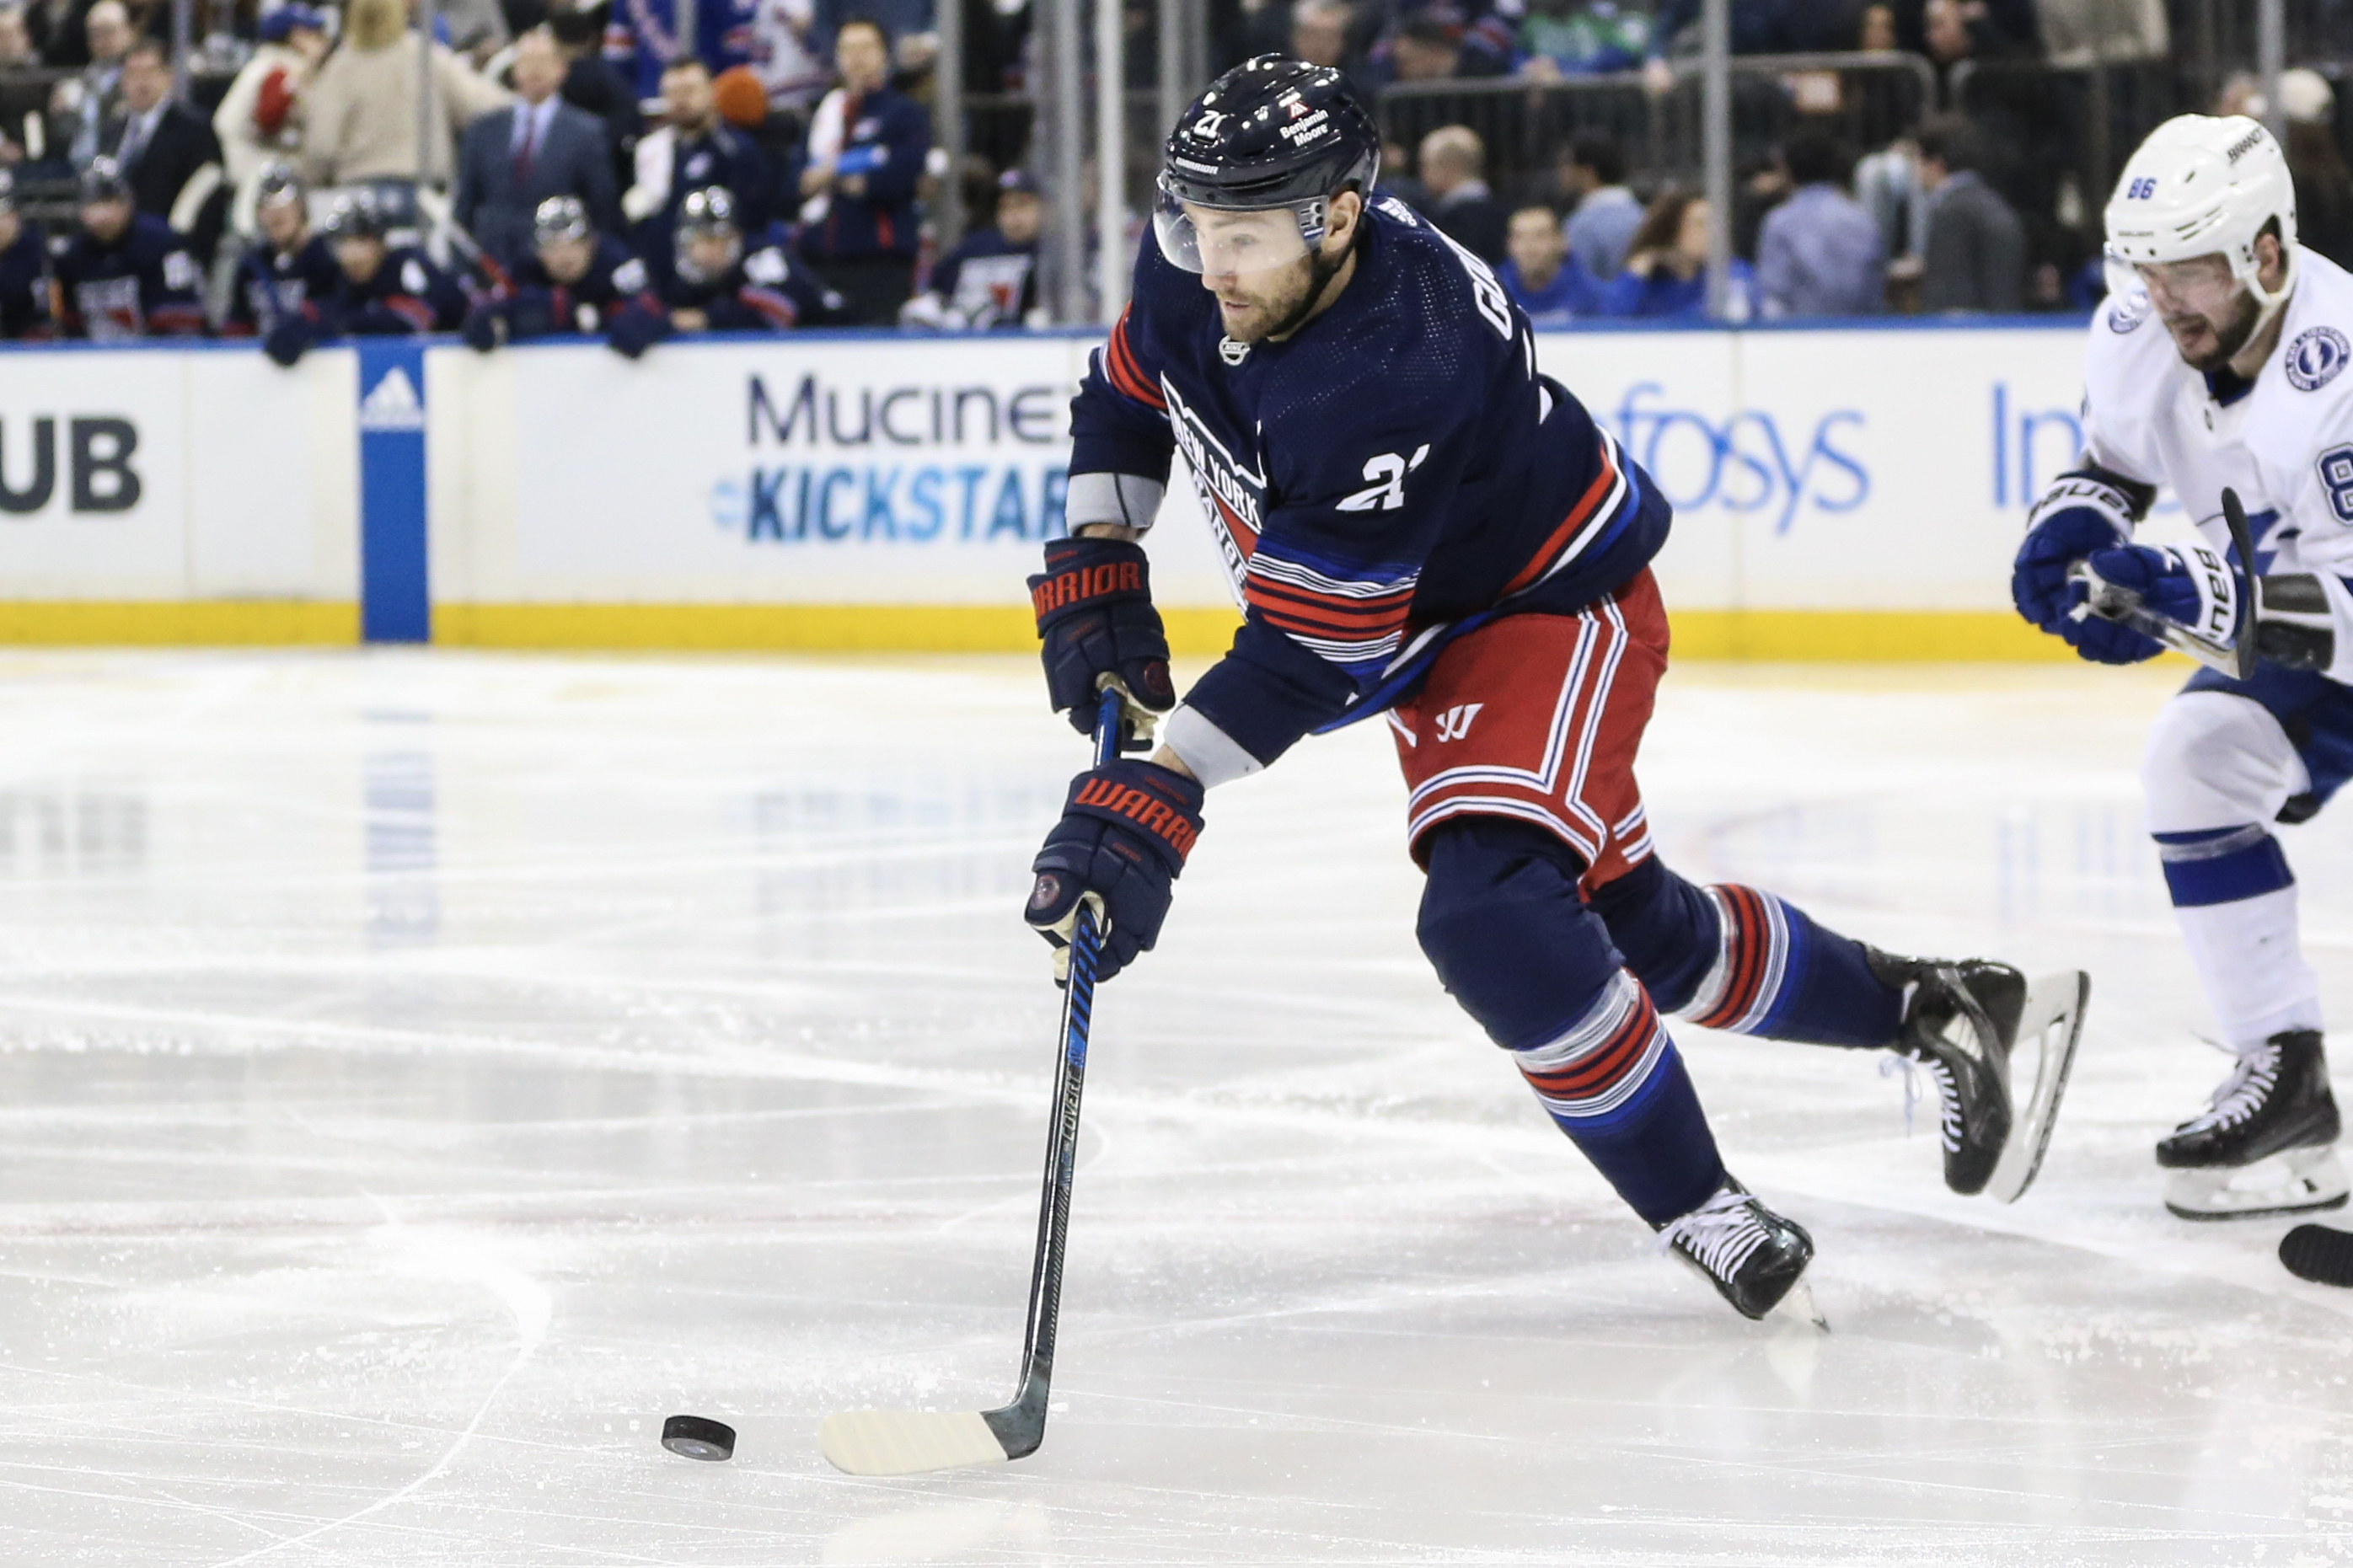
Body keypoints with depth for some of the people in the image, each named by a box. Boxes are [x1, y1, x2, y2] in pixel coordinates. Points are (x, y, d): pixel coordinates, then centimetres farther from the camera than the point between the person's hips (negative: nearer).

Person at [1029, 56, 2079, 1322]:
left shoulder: (1395, 379, -38)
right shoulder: (1195, 259, -15)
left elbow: (1315, 649, -36)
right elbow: (1130, 392, 7)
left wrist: (1157, 800, -39)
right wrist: (1095, 567, -5)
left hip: (1556, 613, -9)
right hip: (1433, 628, 9)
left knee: (1491, 914, -29)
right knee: (1633, 924, 17)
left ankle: (1700, 1211, -16)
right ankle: (1929, 1010, 38)